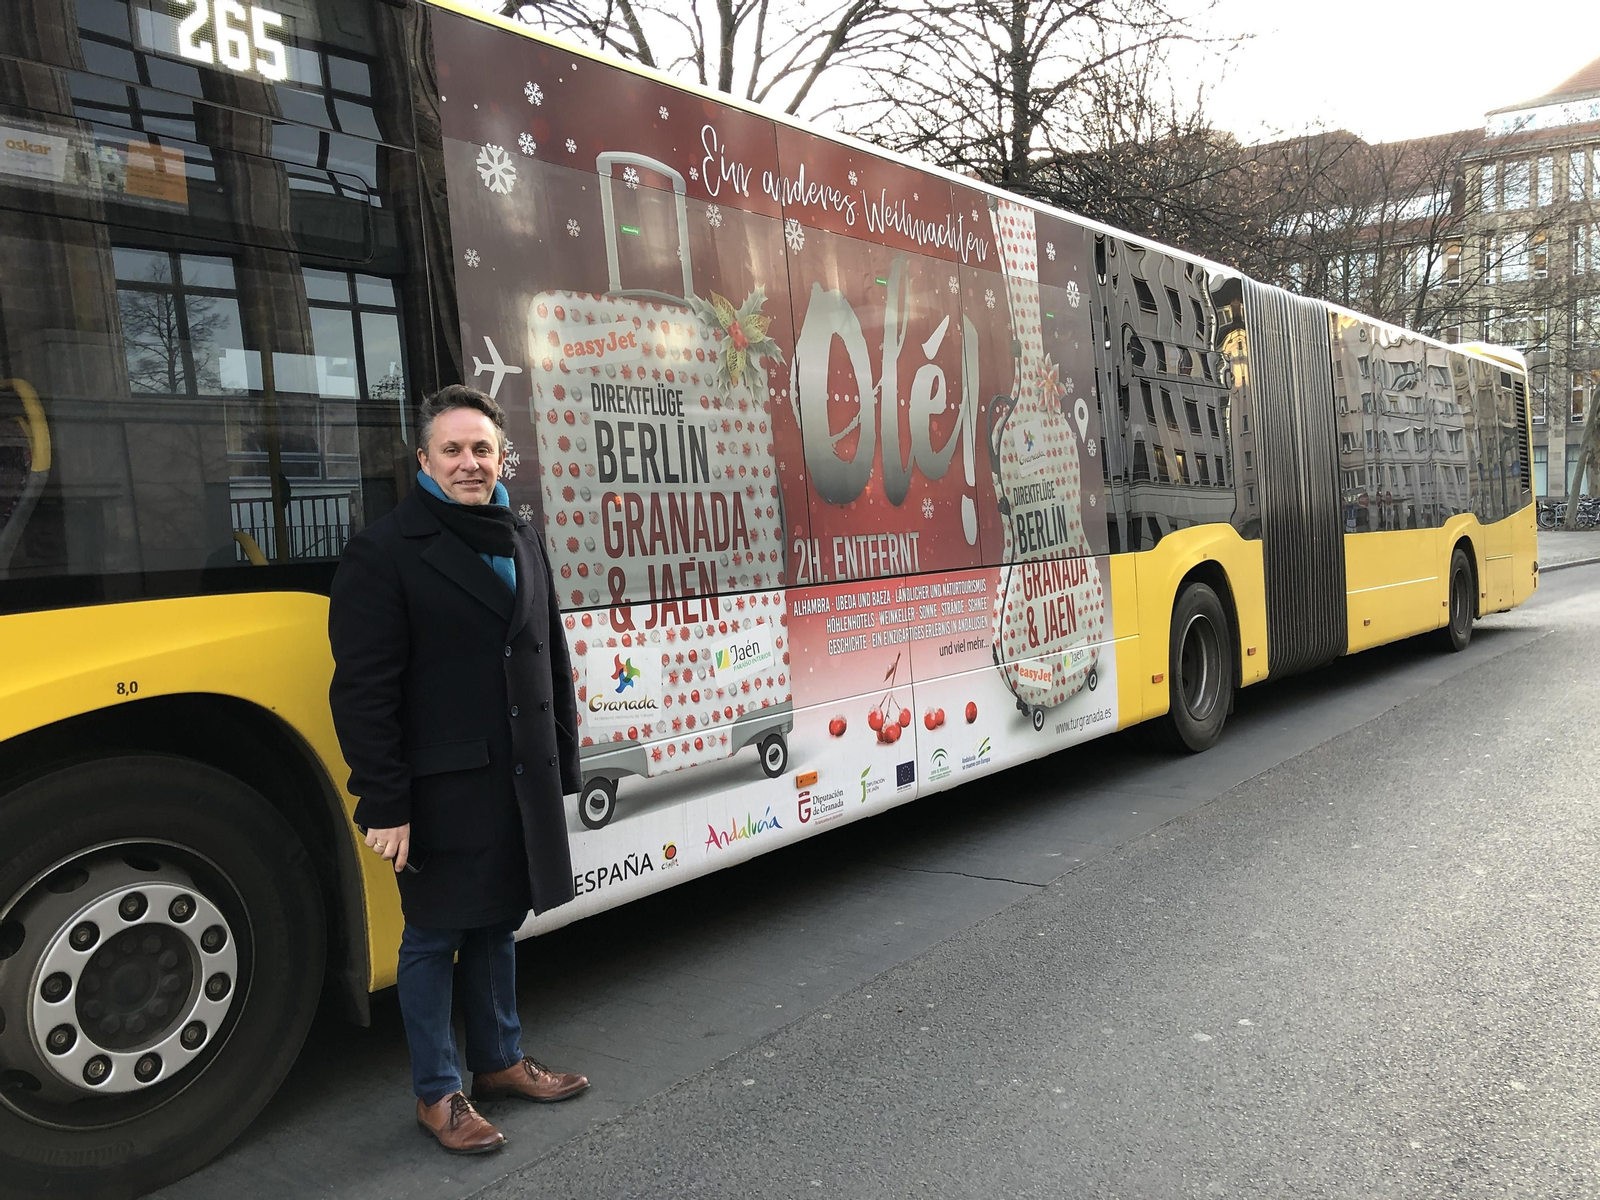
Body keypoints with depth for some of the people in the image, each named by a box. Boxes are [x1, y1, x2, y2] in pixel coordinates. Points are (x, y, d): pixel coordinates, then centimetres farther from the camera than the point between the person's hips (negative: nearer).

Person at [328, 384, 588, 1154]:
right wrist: (384, 805, -16)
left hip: (521, 782, 6)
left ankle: (499, 1062, 36)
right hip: (442, 788, -6)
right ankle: (435, 1094, 24)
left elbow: (552, 664, 14)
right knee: (433, 938, 8)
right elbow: (362, 692, -14)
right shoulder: (385, 551, -10)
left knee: (496, 925, 19)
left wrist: (562, 766, 12)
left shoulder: (522, 543, 11)